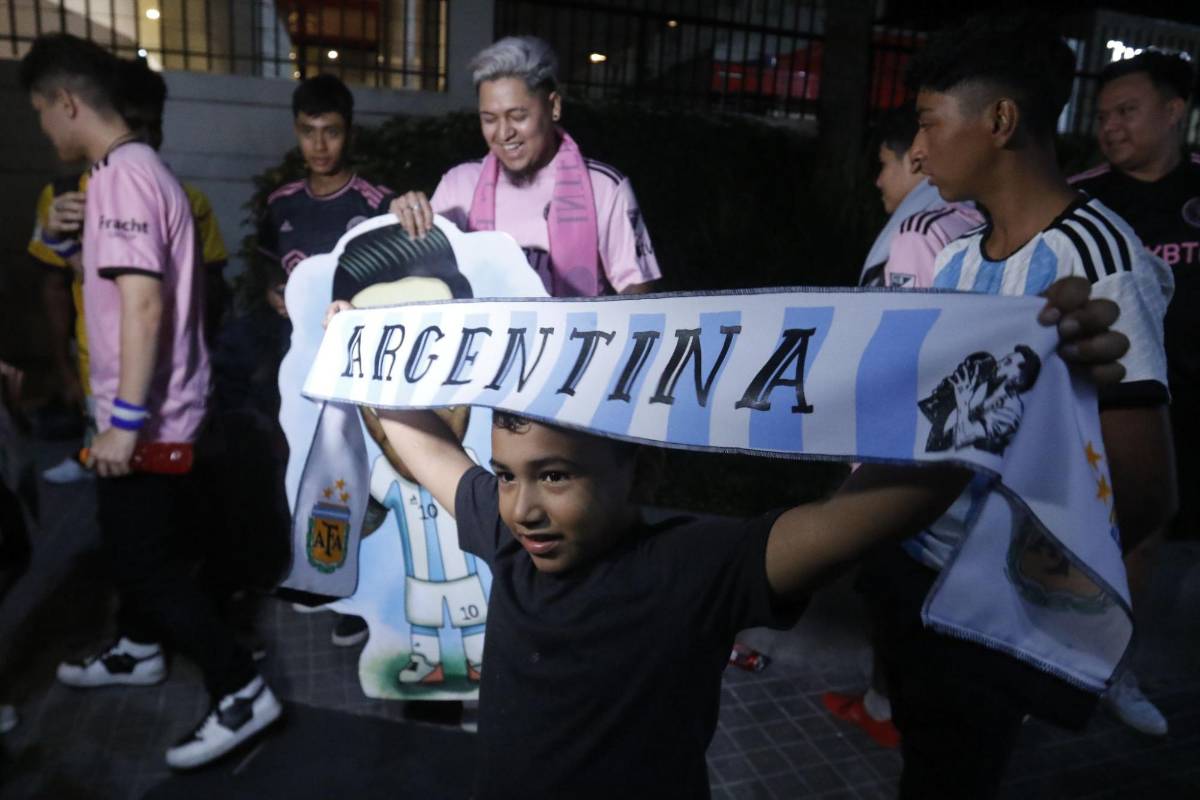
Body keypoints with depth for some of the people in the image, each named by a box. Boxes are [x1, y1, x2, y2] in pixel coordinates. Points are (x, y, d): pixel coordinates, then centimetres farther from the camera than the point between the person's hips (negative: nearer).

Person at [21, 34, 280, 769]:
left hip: (147, 415, -10)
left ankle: (242, 690, 5)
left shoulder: (121, 176, -18)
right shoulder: (140, 169, 13)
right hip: (155, 406, 10)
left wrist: (125, 420, -26)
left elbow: (144, 304, -26)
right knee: (134, 542, 24)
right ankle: (139, 651, 43)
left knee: (143, 558, -2)